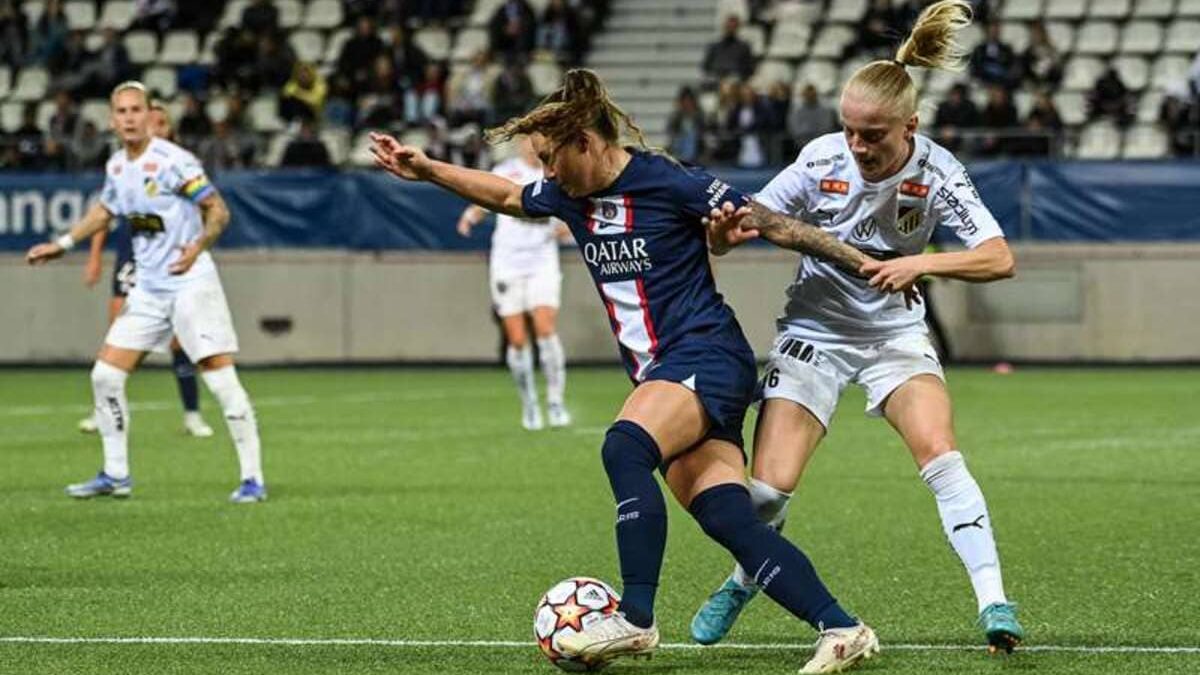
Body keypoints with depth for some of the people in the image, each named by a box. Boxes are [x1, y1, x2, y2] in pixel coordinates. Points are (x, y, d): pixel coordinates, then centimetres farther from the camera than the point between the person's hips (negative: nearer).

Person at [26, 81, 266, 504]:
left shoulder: (173, 162, -15)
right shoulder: (116, 167, 7)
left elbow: (218, 210, -13)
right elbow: (104, 211, 27)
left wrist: (199, 245, -29)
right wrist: (62, 244, 28)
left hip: (191, 283, -7)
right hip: (148, 289, 7)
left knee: (221, 378, -13)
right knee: (105, 376, 4)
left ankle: (252, 480, -8)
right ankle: (115, 476, 16)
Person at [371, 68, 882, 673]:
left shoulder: (666, 183, -10)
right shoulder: (569, 196, 11)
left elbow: (770, 224, -7)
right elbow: (505, 195, 31)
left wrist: (863, 263, -8)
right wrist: (426, 170, 29)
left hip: (707, 357, -7)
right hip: (661, 375, 7)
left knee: (624, 447, -30)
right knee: (731, 522, -9)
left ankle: (635, 619, -29)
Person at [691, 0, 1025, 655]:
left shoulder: (936, 173, -17)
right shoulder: (822, 159, -16)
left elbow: (998, 258, -23)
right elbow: (746, 223, -8)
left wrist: (920, 263, -37)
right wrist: (726, 230, -33)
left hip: (894, 331, 0)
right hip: (813, 330, 0)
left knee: (939, 453, -24)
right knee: (770, 487, -9)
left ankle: (994, 603, -19)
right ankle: (742, 582, 23)